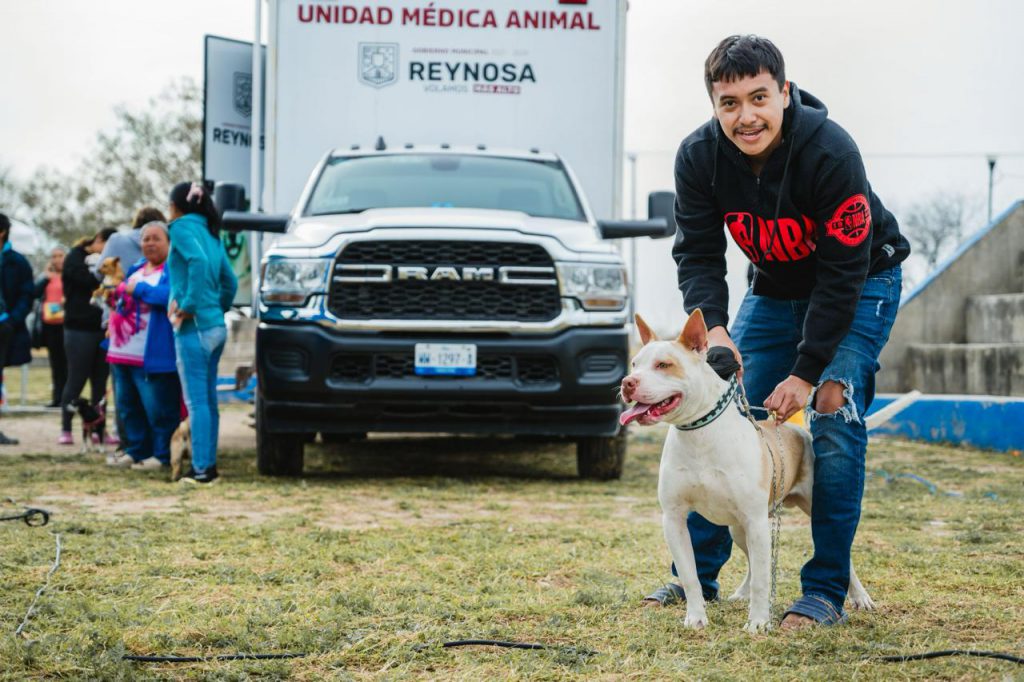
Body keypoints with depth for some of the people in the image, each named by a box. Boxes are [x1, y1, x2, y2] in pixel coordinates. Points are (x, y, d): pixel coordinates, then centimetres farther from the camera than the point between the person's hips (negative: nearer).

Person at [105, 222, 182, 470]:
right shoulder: (136, 268, 20)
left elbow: (170, 296, -24)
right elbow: (122, 299, 31)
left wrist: (139, 289, -15)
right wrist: (114, 323, 14)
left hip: (154, 355, -9)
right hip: (123, 352, 9)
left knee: (158, 409, -5)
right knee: (128, 406, 15)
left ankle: (163, 454, 3)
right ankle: (135, 449, 26)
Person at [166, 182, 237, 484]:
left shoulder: (182, 227, -7)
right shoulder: (211, 234, 17)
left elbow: (198, 261, -25)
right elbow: (230, 281, 19)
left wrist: (189, 306, -20)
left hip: (194, 327, -8)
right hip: (217, 326, 8)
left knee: (197, 400, -6)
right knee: (208, 399, 12)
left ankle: (201, 469, -6)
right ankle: (209, 464, 16)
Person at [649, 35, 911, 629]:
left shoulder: (831, 152, -33)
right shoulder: (700, 157, -19)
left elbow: (843, 274, -29)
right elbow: (697, 254, -13)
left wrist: (807, 372, -30)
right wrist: (713, 327, -32)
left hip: (861, 287, -5)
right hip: (775, 289, 5)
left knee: (834, 418, -20)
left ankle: (827, 590, -11)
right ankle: (699, 573, 15)